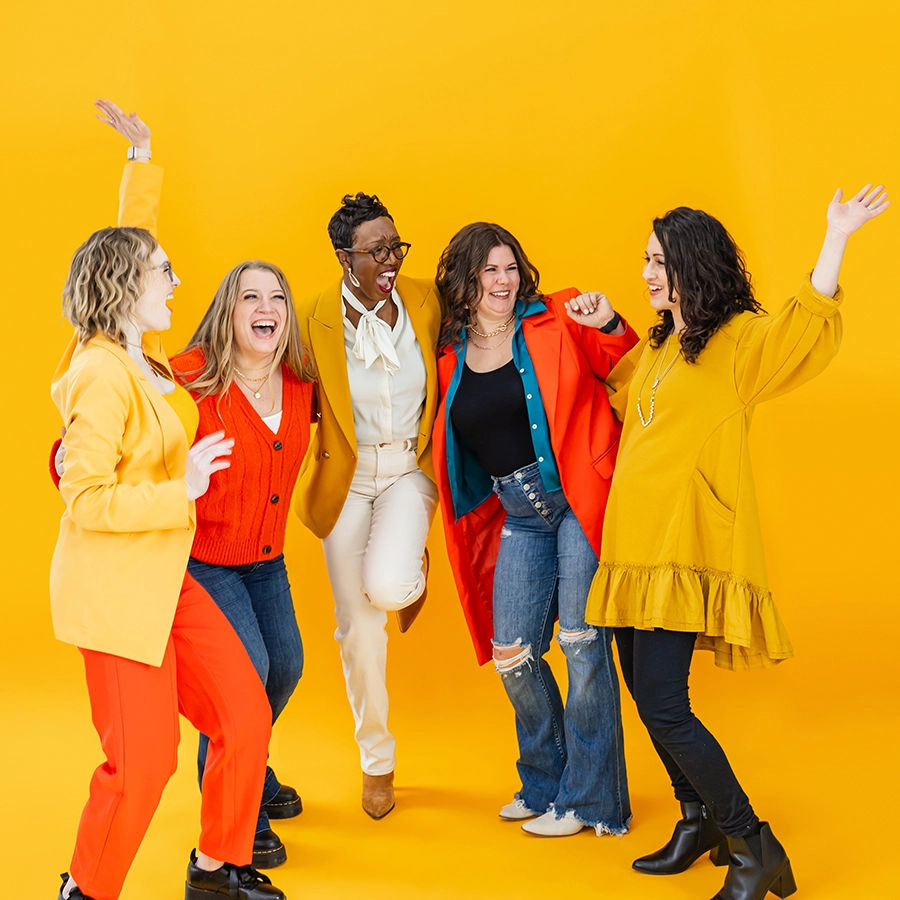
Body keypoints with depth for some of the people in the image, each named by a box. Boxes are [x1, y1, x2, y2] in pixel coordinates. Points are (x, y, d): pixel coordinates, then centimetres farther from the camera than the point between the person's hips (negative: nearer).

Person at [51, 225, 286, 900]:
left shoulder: (142, 358, 9)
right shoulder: (101, 375, -19)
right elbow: (85, 499, -22)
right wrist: (181, 490, -24)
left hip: (164, 579, 10)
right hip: (113, 589, -10)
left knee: (246, 715, 8)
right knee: (143, 762, -3)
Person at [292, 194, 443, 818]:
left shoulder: (424, 301, -5)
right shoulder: (313, 319, -10)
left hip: (409, 468, 0)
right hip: (347, 478, 0)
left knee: (386, 586, -26)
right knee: (359, 627, 6)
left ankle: (414, 573, 16)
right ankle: (377, 759, 26)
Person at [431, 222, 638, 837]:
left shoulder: (555, 322, -3)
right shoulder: (451, 358, 9)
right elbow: (457, 451, 21)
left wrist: (610, 326, -20)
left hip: (578, 501, -5)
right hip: (518, 516, 5)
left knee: (582, 643, -5)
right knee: (512, 654, 4)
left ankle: (590, 800, 9)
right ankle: (546, 784, 26)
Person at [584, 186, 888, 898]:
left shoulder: (741, 341, -4)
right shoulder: (654, 349, 19)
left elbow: (811, 327, -24)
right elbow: (616, 396, 37)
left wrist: (837, 236, -26)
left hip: (686, 546, -8)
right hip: (635, 546, 8)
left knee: (663, 706, -13)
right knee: (649, 697, 13)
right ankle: (699, 822, 31)